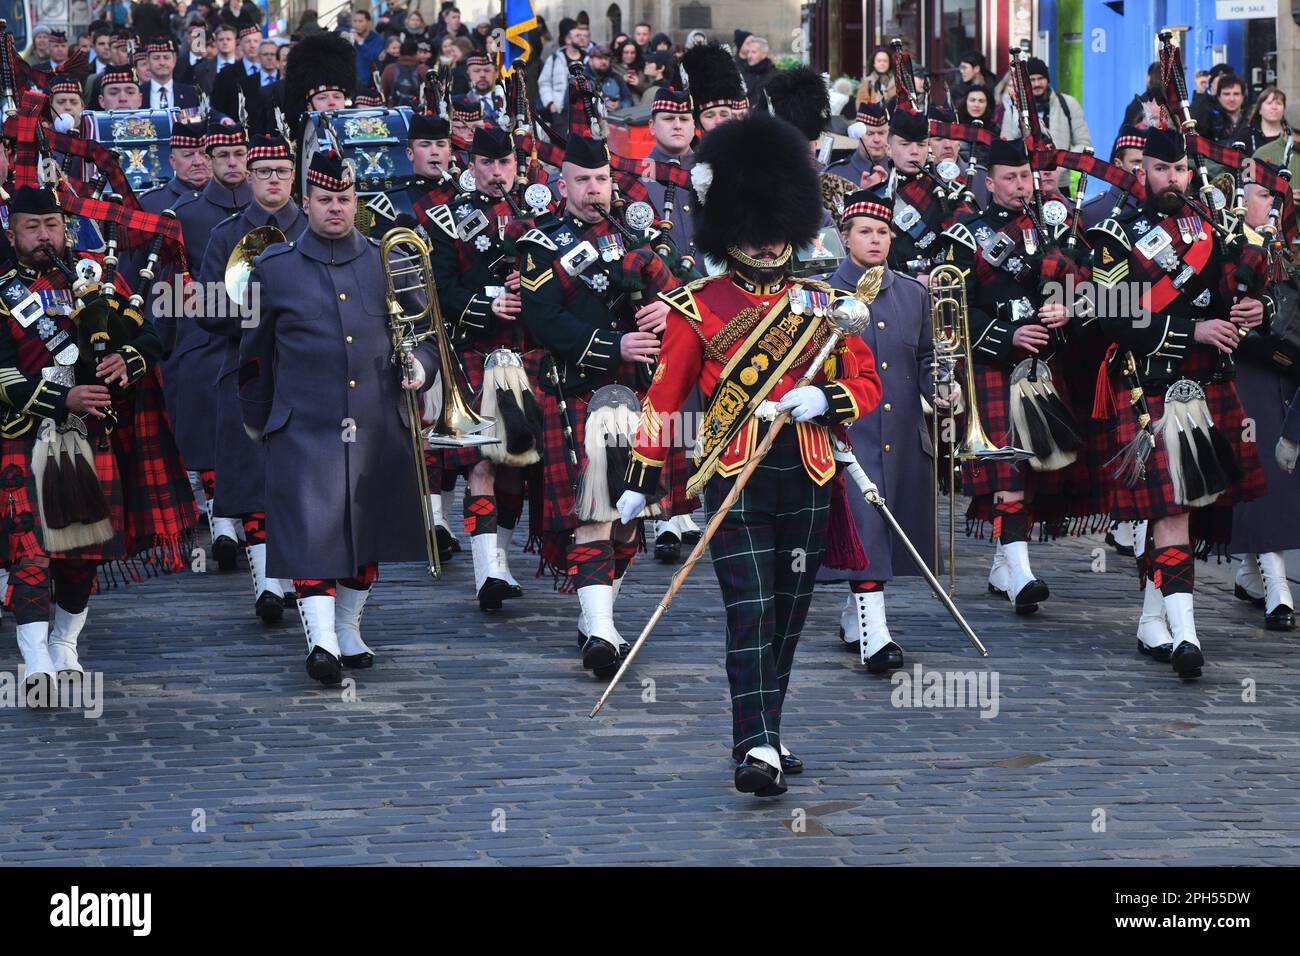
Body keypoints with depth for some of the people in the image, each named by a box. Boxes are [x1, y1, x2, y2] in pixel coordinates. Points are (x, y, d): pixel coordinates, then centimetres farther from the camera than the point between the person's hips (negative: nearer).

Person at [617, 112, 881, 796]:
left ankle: (765, 734, 22)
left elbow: (867, 385, 11)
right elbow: (665, 395, 4)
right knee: (749, 611, -13)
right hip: (734, 479, -4)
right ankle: (757, 747, -19)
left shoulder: (821, 302, 11)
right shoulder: (698, 306, 2)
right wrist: (641, 482, 0)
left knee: (789, 613, 9)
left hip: (807, 481, 4)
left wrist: (824, 399, -11)